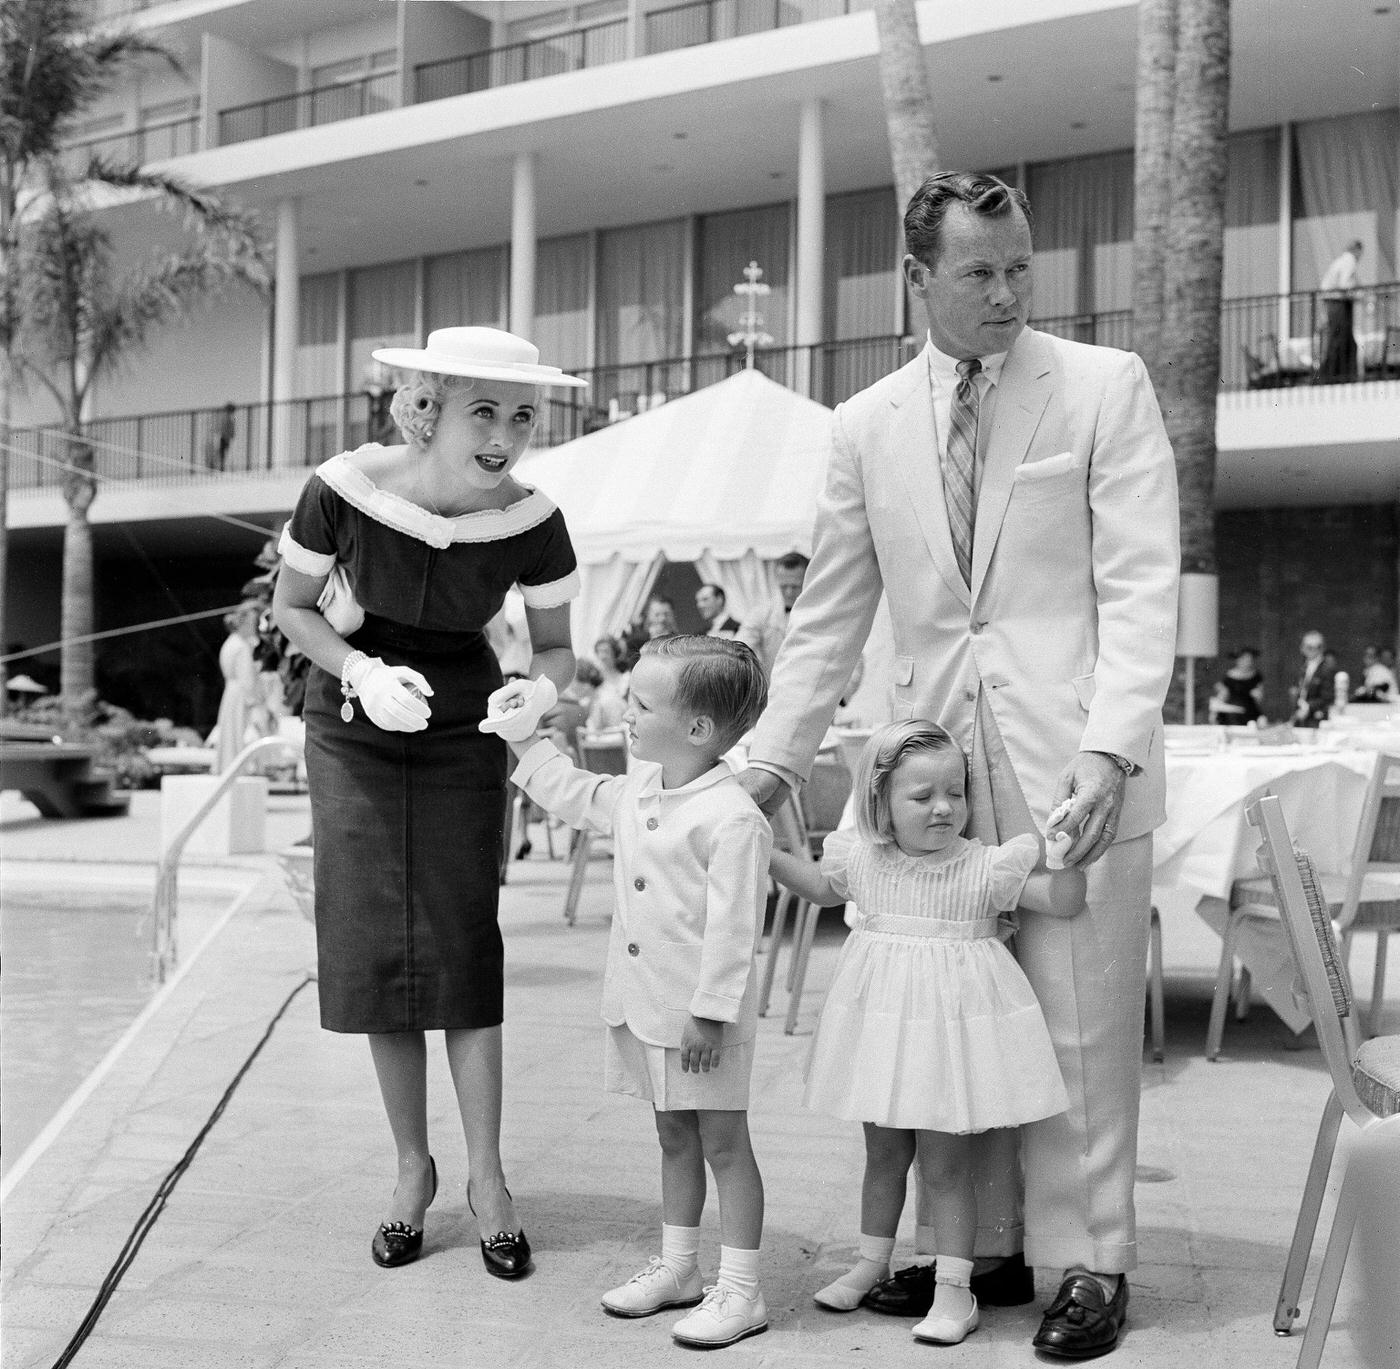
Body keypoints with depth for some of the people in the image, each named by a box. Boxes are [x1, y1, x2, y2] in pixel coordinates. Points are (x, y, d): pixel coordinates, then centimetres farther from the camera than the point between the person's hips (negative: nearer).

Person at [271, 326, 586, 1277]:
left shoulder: (531, 520, -20)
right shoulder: (344, 490, -22)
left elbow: (556, 647, -4)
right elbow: (292, 606, -5)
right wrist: (362, 673, -22)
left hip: (462, 736, 0)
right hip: (353, 732, 1)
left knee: (463, 943, -4)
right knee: (373, 947, 2)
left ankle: (487, 1176, 9)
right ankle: (413, 1166, 19)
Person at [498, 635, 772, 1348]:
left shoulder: (732, 820, -22)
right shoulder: (635, 791, 5)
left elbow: (731, 928, -22)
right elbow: (577, 795, 26)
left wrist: (710, 1014, -21)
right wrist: (524, 741, 25)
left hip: (704, 1015, -8)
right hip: (643, 1004, 8)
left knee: (723, 1142, 3)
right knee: (674, 1137, 19)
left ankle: (739, 1290, 12)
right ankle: (678, 1267, 33)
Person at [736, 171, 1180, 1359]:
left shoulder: (1106, 386, 2)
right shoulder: (866, 427, 11)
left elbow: (1140, 585, -4)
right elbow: (828, 616, 13)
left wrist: (1110, 746, -16)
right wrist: (773, 760, 7)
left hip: (1074, 761, -3)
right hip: (939, 761, 3)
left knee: (1081, 1023, 1)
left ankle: (1089, 1261, 16)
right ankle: (985, 1246, 23)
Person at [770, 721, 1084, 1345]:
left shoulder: (984, 867, -12)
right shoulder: (861, 858, -1)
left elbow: (1064, 901, -14)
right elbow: (822, 889, 20)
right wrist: (765, 854, 12)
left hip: (953, 1022, -4)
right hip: (883, 1018, 4)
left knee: (944, 1163, 1)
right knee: (883, 1153, 18)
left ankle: (954, 1289, 12)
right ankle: (871, 1263, 35)